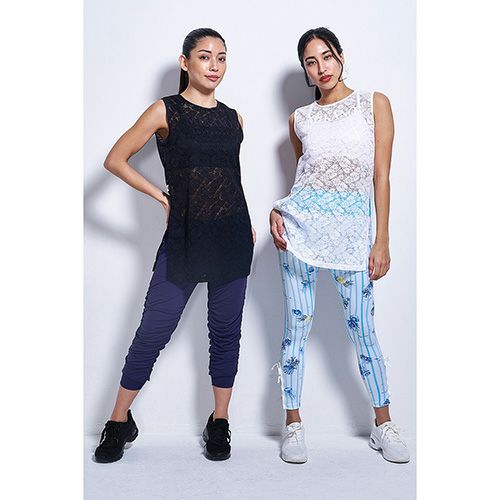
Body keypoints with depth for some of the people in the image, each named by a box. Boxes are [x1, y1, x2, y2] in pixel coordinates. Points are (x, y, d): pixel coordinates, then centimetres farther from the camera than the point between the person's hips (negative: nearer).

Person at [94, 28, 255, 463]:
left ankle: (219, 422, 23)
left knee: (226, 331, 8)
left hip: (233, 236, 4)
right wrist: (162, 196, -5)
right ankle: (120, 422, 18)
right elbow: (115, 160, -2)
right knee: (153, 331, 0)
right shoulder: (166, 111, -1)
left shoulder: (233, 118, 10)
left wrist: (247, 226, 14)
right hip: (183, 238, -3)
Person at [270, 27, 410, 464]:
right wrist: (278, 211, 1)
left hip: (353, 226, -2)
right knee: (297, 324, 3)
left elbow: (381, 176, 2)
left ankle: (383, 423, 20)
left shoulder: (374, 104, 7)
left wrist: (382, 240, -4)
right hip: (301, 223, 2)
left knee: (361, 326, 2)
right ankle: (294, 423, 16)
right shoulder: (300, 119, 14)